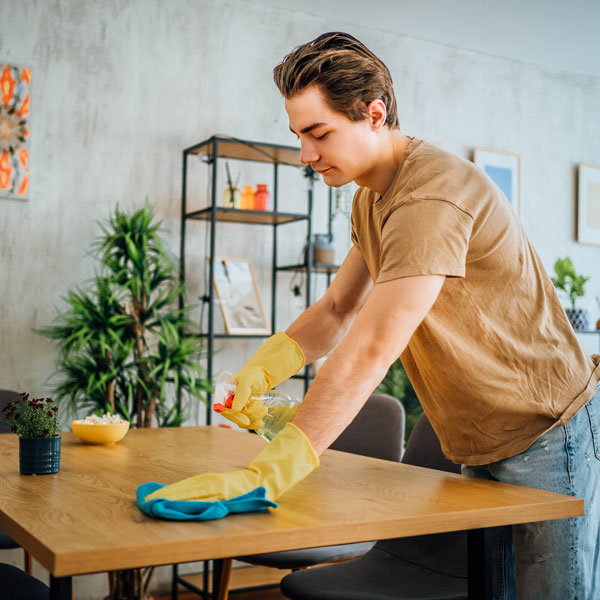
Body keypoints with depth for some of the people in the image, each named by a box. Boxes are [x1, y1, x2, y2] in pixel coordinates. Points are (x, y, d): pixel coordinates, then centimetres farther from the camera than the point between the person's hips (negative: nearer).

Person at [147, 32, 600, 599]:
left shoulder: (432, 193, -27)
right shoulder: (370, 200, 6)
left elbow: (369, 353, -35)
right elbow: (337, 308, 11)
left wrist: (263, 475, -36)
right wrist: (258, 372, -7)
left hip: (547, 435, -9)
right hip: (483, 446, 9)